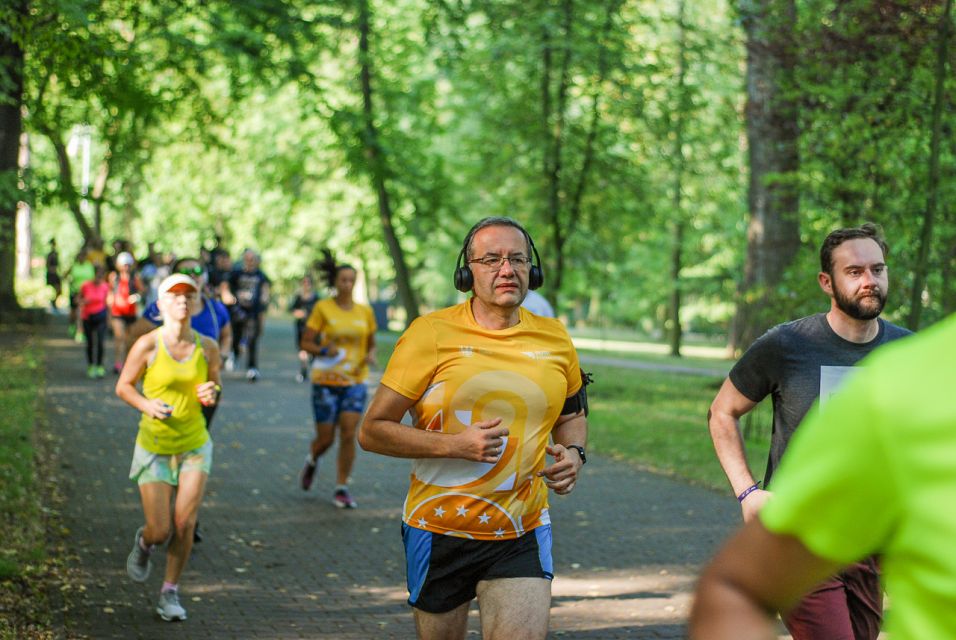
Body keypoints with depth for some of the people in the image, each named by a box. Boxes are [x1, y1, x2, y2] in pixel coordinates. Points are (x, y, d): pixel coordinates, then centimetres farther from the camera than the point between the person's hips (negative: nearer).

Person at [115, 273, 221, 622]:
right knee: (161, 532, -3)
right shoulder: (147, 345, -13)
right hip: (154, 448, -2)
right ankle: (143, 542, 36)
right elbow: (123, 386, -2)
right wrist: (147, 405, -21)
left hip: (194, 446, 2)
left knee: (185, 523, -9)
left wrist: (211, 394, -13)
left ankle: (170, 593, 13)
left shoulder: (207, 347, -4)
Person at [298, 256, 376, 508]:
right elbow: (305, 343, -3)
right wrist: (324, 350, -21)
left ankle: (342, 488, 4)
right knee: (325, 438, 1)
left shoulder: (365, 311, 5)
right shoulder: (322, 308, -5)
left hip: (355, 381, 2)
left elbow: (371, 344, 17)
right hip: (326, 380, -2)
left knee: (348, 435, -8)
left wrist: (370, 356, -5)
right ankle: (311, 461, 37)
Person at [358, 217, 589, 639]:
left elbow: (572, 414, 22)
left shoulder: (554, 338, 3)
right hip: (440, 529, -2)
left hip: (522, 535, 2)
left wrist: (573, 453, -1)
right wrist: (454, 444, -21)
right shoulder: (432, 333, -9)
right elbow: (372, 430, -9)